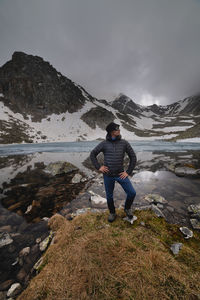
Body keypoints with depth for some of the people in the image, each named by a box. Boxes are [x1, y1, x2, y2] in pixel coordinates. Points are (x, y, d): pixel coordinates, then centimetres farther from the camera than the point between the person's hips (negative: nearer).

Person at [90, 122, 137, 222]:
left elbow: (133, 157, 1)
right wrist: (98, 167, -5)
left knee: (132, 193, -1)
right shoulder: (104, 143, -6)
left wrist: (128, 172, -4)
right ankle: (112, 213, 45)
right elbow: (92, 154, 3)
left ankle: (127, 208, 34)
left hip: (120, 174, 1)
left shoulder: (124, 143, -4)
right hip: (108, 175, 0)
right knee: (109, 196, 15)